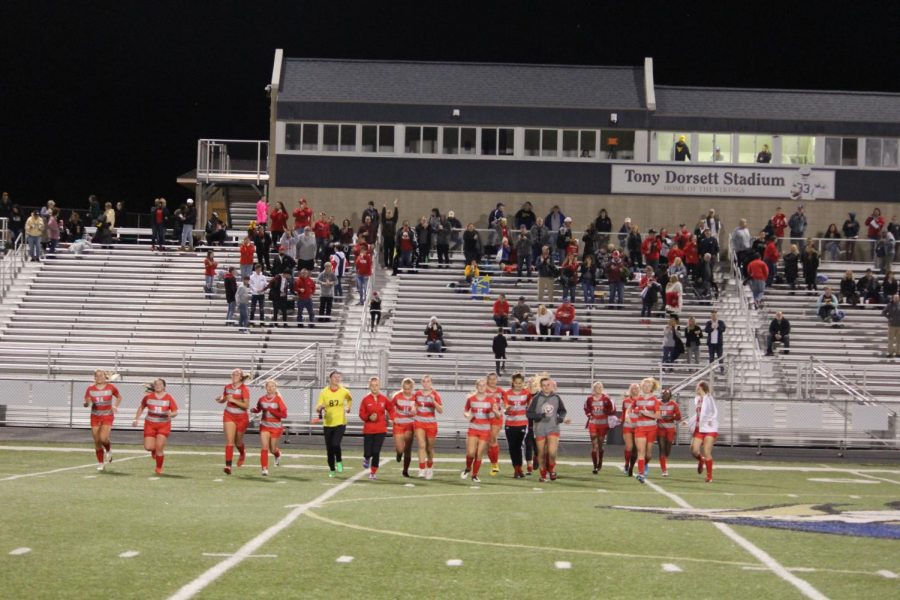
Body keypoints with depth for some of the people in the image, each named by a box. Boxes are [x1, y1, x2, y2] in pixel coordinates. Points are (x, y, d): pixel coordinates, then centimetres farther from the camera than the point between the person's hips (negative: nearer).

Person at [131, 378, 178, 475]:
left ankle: (159, 468, 11)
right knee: (148, 447, -7)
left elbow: (175, 412, -2)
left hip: (164, 425, -2)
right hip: (150, 424, 2)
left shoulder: (169, 398, -4)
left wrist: (171, 414, -24)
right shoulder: (148, 396, 1)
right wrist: (136, 419, 10)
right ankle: (154, 450, 32)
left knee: (159, 448, -10)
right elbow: (141, 407, 15)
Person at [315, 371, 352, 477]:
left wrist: (348, 408, 13)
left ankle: (339, 461, 7)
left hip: (340, 423, -1)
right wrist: (319, 409, -24)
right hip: (328, 424, 1)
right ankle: (332, 470, 23)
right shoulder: (324, 392, -2)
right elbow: (318, 407, -4)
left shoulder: (344, 391, -1)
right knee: (329, 449, 5)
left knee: (335, 444, -21)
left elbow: (350, 399, 23)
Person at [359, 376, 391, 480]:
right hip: (368, 429, 0)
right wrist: (369, 417, -18)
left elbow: (390, 410, 15)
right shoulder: (365, 399, -3)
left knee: (376, 452, -8)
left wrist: (388, 419, 3)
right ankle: (367, 458, 33)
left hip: (381, 430, 0)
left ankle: (373, 472, 8)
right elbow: (361, 414, -1)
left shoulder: (384, 399, 1)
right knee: (368, 452, -5)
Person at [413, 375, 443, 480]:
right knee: (421, 445, -14)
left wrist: (434, 401, -27)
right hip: (419, 423, 2)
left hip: (431, 423, -2)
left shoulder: (435, 394, -7)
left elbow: (440, 411, -15)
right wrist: (414, 411, 7)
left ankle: (430, 468, 31)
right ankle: (422, 470, -19)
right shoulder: (417, 394, 5)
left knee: (429, 447, 10)